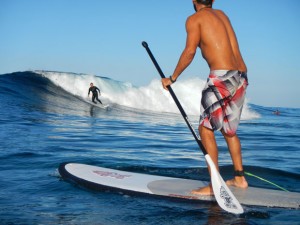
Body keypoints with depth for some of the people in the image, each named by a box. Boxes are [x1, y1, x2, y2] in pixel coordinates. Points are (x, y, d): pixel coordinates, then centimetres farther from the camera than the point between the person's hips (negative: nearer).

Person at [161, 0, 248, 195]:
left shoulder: (195, 19, 1)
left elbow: (190, 51, -9)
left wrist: (172, 78, -2)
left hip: (222, 77, -7)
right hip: (241, 76, 8)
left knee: (206, 128, -3)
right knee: (228, 129, 20)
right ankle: (240, 177, 25)